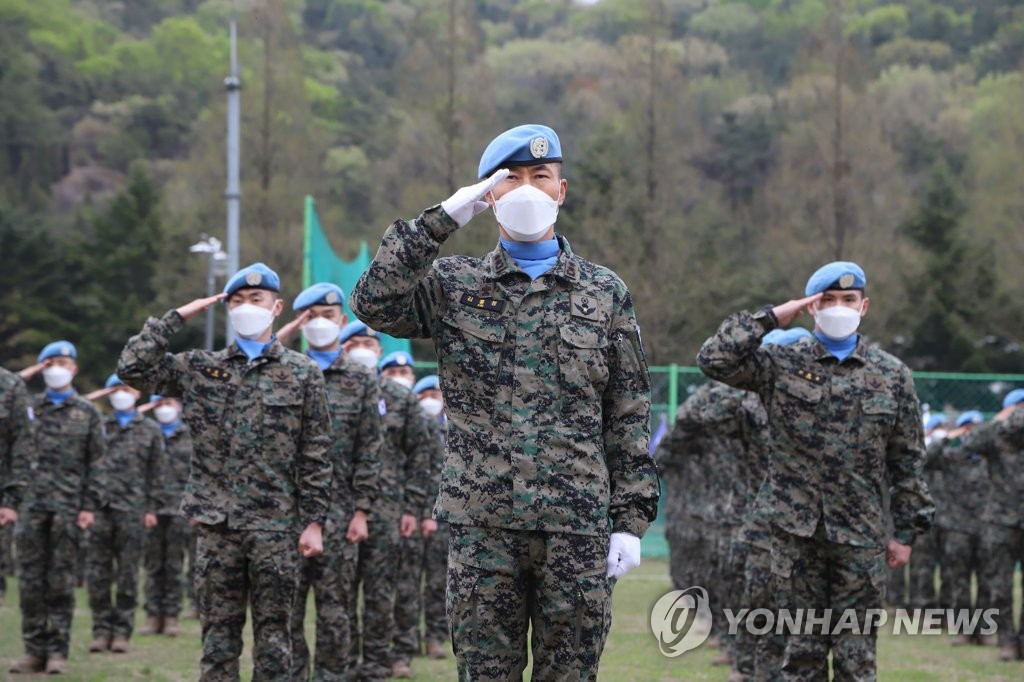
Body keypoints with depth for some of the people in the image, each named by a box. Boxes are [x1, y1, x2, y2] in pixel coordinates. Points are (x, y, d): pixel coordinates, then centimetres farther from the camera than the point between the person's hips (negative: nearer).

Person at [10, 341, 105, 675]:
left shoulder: (88, 413, 9)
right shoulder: (28, 407, 12)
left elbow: (96, 465, 5)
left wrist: (90, 506, -2)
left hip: (68, 508, -1)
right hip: (32, 506, 1)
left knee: (61, 581, 0)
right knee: (31, 579, 1)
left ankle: (57, 651, 4)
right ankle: (35, 650, 7)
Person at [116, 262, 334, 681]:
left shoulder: (302, 373, 5)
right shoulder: (200, 369, 10)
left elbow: (316, 456, 3)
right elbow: (132, 367, -1)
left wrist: (314, 522, -3)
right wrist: (178, 317, 1)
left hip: (276, 523, -2)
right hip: (216, 522, 2)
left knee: (273, 631, 1)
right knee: (218, 630, 3)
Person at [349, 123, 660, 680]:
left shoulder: (603, 292, 10)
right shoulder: (454, 286, 8)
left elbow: (629, 415, 9)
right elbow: (375, 302, -11)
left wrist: (631, 520, 2)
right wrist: (444, 216, -12)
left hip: (578, 527, 1)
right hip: (482, 526, 0)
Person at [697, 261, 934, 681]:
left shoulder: (891, 375, 7)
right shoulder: (781, 363, 3)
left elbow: (908, 460, 9)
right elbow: (714, 360, -11)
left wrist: (907, 531, 5)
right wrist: (770, 318, -7)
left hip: (861, 536, 0)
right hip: (797, 534, 0)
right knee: (803, 648, 5)